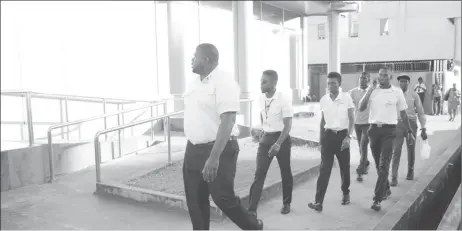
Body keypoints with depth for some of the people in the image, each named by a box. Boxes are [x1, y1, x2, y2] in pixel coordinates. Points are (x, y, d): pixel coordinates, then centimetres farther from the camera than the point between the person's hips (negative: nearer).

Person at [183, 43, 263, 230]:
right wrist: (191, 149, 19)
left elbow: (228, 121, -23)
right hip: (193, 149, 8)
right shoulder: (195, 82, 11)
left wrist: (214, 157, -30)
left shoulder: (223, 81, -14)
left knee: (223, 198, -3)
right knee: (195, 201, 10)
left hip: (219, 149, -8)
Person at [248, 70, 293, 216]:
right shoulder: (261, 99, 0)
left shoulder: (283, 101, -18)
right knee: (259, 173, -2)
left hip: (281, 138, -4)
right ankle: (252, 208, -2)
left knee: (285, 172, 10)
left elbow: (288, 125, -20)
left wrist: (278, 144, -29)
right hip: (265, 138, 5)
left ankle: (286, 203, 29)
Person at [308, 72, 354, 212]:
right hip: (328, 135, 1)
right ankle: (318, 201, -8)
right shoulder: (323, 100, 2)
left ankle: (345, 193, 35)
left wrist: (348, 136, -14)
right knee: (324, 168, -5)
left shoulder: (346, 97, -6)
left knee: (344, 167, 11)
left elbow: (351, 119, -5)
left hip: (342, 134, -1)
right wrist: (321, 137, 13)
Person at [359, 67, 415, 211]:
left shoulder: (397, 92, 0)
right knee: (378, 164, 14)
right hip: (374, 129, 3)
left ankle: (377, 199, -10)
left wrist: (409, 131, 9)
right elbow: (361, 108, -9)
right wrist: (370, 90, -13)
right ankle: (386, 189, 35)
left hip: (388, 130, -3)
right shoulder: (372, 91, 3)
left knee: (384, 165, -10)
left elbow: (403, 113, 8)